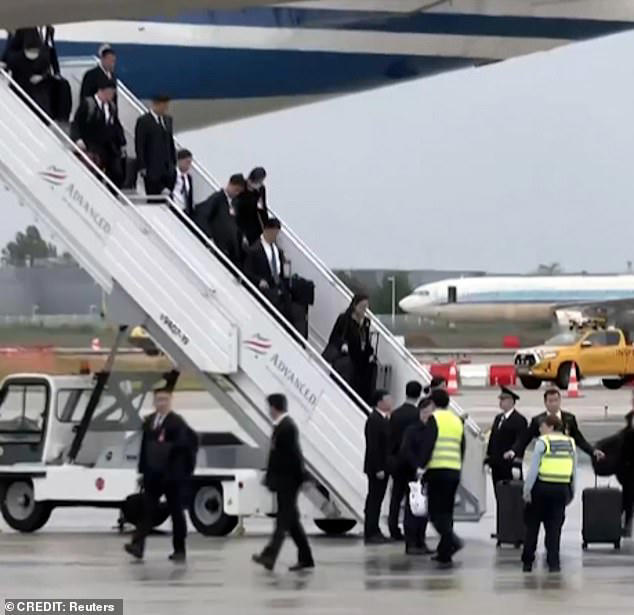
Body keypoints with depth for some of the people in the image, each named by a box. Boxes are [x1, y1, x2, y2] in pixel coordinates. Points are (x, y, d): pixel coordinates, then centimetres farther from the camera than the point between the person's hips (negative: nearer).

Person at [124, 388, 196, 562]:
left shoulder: (177, 422, -6)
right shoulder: (149, 421, 13)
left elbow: (182, 445, -15)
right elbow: (144, 446, 14)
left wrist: (165, 447, -26)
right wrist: (142, 470, 11)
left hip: (171, 475, -5)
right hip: (153, 474, 5)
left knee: (176, 512, 3)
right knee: (147, 510, -3)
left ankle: (179, 550, 9)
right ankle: (138, 545, -13)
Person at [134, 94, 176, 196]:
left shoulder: (168, 120, 13)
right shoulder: (143, 121, -7)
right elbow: (139, 146, -8)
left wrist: (174, 163, 13)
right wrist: (142, 167, -12)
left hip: (168, 169, 6)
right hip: (152, 169, -6)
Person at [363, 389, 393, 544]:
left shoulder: (385, 419, 12)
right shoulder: (374, 420, -17)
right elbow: (373, 446, -21)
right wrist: (378, 469, -22)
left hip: (383, 466, 9)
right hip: (376, 467, -9)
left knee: (377, 499, 14)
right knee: (374, 499, -5)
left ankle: (374, 532, 22)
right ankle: (370, 534, -1)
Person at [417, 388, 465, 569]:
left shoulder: (434, 419, -5)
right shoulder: (457, 421, 15)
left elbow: (427, 445, -14)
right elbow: (462, 449, 17)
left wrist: (421, 466, -11)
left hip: (437, 471, -6)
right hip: (455, 471, 6)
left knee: (436, 511, -4)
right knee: (446, 511, 12)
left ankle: (452, 539, -26)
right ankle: (445, 552, 12)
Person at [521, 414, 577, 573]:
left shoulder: (543, 442, -6)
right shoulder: (570, 443, 8)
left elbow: (534, 469, -10)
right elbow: (574, 471, 10)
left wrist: (527, 490, -5)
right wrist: (572, 493, 17)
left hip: (542, 487, -3)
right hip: (561, 489, 3)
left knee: (532, 525, 9)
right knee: (554, 527, 8)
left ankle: (527, 562, 11)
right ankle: (553, 563, 2)